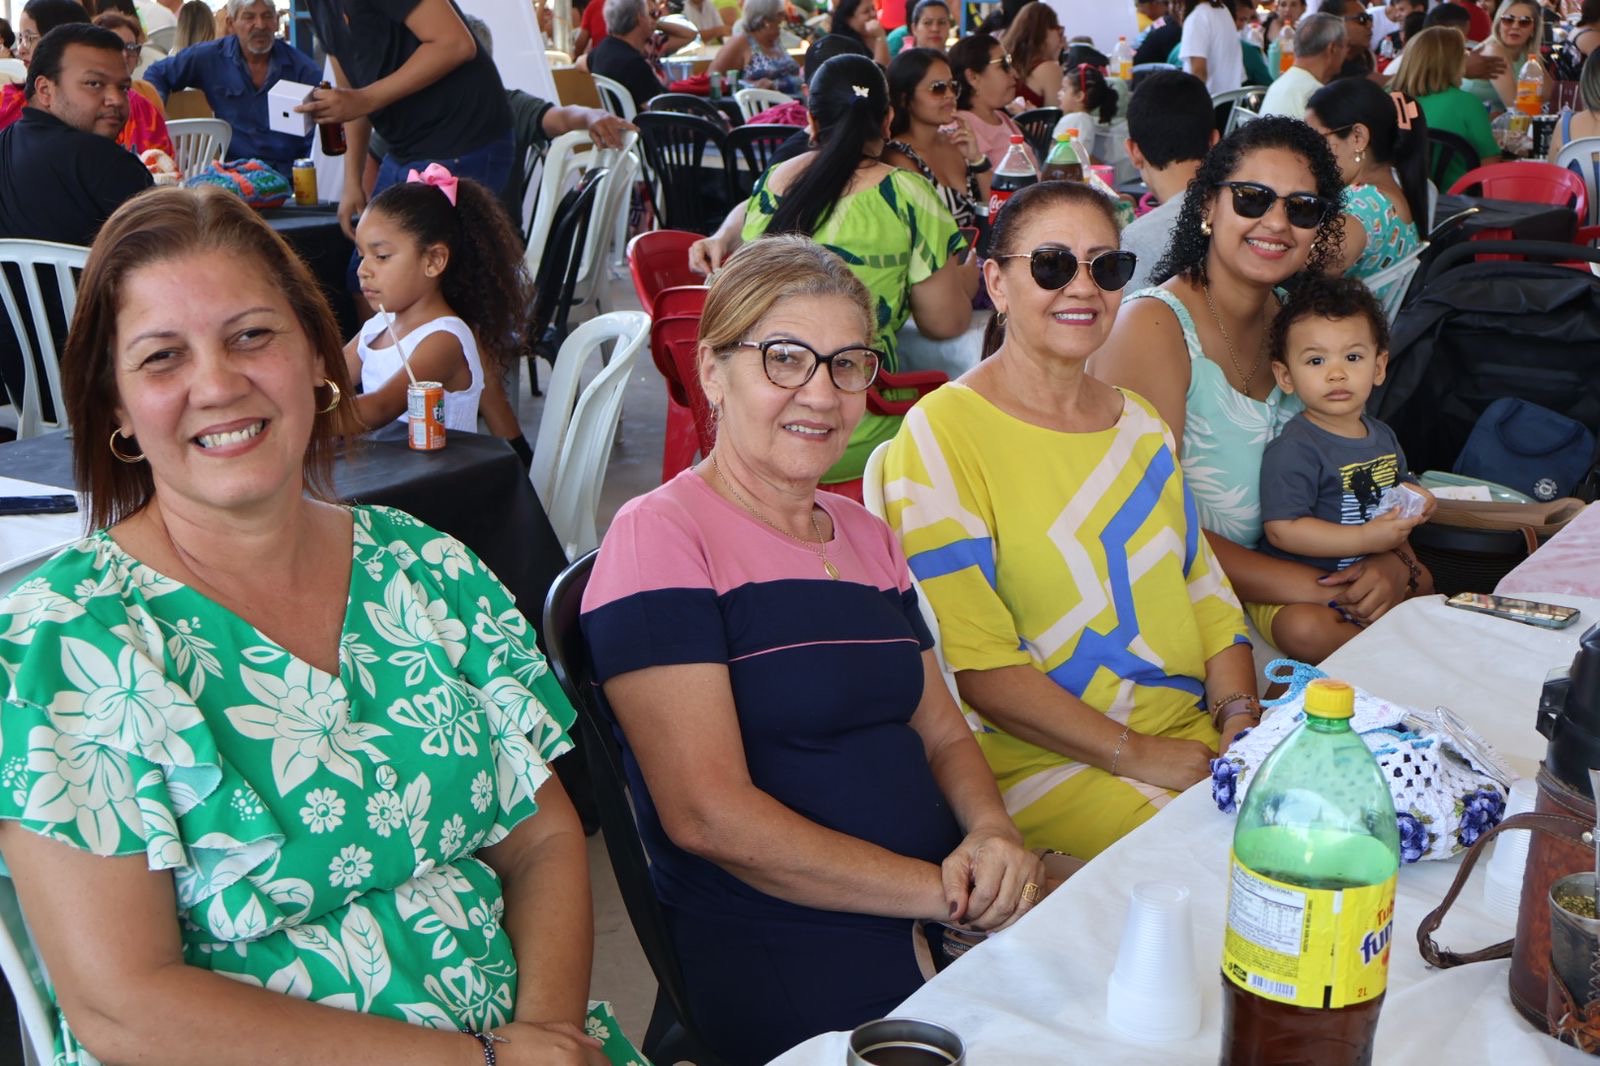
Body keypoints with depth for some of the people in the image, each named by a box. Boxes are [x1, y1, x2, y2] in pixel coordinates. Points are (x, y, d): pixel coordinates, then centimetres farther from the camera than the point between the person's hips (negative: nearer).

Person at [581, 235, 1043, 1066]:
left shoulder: (864, 536, 19)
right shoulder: (662, 537, -7)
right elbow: (706, 816, -15)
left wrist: (993, 834, -3)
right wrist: (943, 893, -15)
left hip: (953, 915, 8)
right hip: (770, 955, -7)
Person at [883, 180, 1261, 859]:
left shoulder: (1139, 422, 15)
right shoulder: (942, 433, -9)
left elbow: (1203, 586, 16)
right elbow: (971, 657, -14)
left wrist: (1240, 716, -3)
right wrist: (1133, 753, -17)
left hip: (1195, 733, 7)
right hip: (1043, 759, -7)